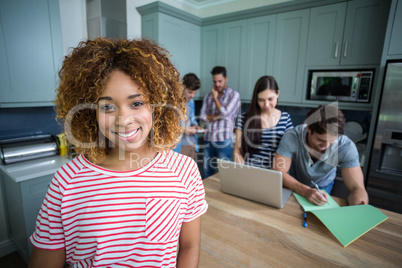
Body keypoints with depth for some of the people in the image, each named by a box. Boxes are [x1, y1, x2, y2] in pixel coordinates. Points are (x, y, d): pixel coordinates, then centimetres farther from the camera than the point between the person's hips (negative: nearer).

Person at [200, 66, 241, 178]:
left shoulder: (234, 95, 0)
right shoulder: (209, 95, 12)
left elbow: (225, 113, -13)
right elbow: (202, 116, 5)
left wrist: (215, 98, -2)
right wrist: (218, 116, -10)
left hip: (223, 141, -4)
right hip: (208, 139, 4)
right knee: (207, 172, 13)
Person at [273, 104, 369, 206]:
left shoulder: (346, 146, -24)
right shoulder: (292, 137, -29)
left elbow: (357, 188, -25)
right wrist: (305, 191, -43)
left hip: (323, 187, 2)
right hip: (295, 187, -1)